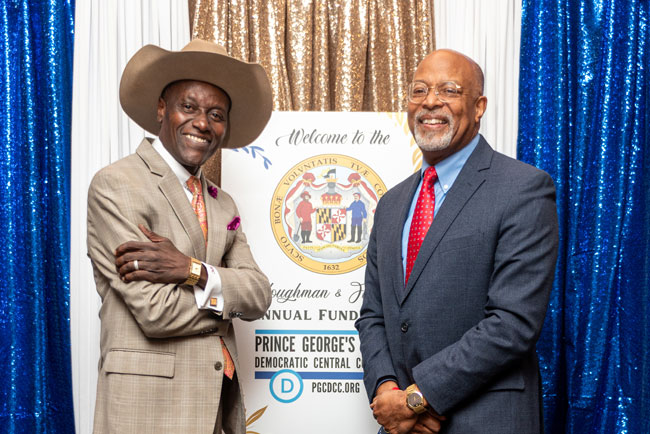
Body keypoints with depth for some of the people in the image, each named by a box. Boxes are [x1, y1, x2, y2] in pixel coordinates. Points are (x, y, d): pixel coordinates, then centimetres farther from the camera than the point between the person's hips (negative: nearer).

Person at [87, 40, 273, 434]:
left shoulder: (223, 205, 12)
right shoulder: (116, 185, -10)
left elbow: (259, 296, 1)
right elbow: (155, 311, -17)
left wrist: (192, 270, -16)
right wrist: (225, 297, -1)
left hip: (222, 401, 6)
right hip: (150, 402, -6)